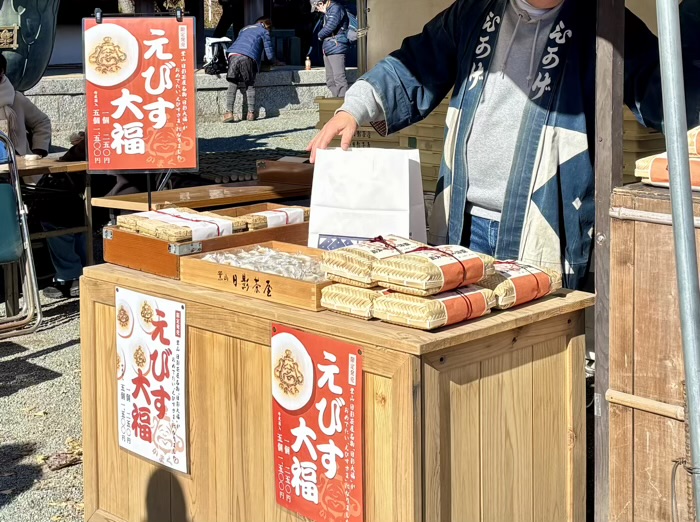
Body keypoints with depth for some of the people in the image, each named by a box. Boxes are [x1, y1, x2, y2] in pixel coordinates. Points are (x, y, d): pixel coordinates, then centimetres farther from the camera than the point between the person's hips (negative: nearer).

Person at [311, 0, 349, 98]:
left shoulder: (336, 9, -10)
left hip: (336, 49, -10)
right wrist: (322, 36, 1)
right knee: (330, 80, 12)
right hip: (328, 50, 10)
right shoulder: (327, 12, 19)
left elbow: (330, 27, -19)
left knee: (339, 78, -13)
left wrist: (320, 35, -2)